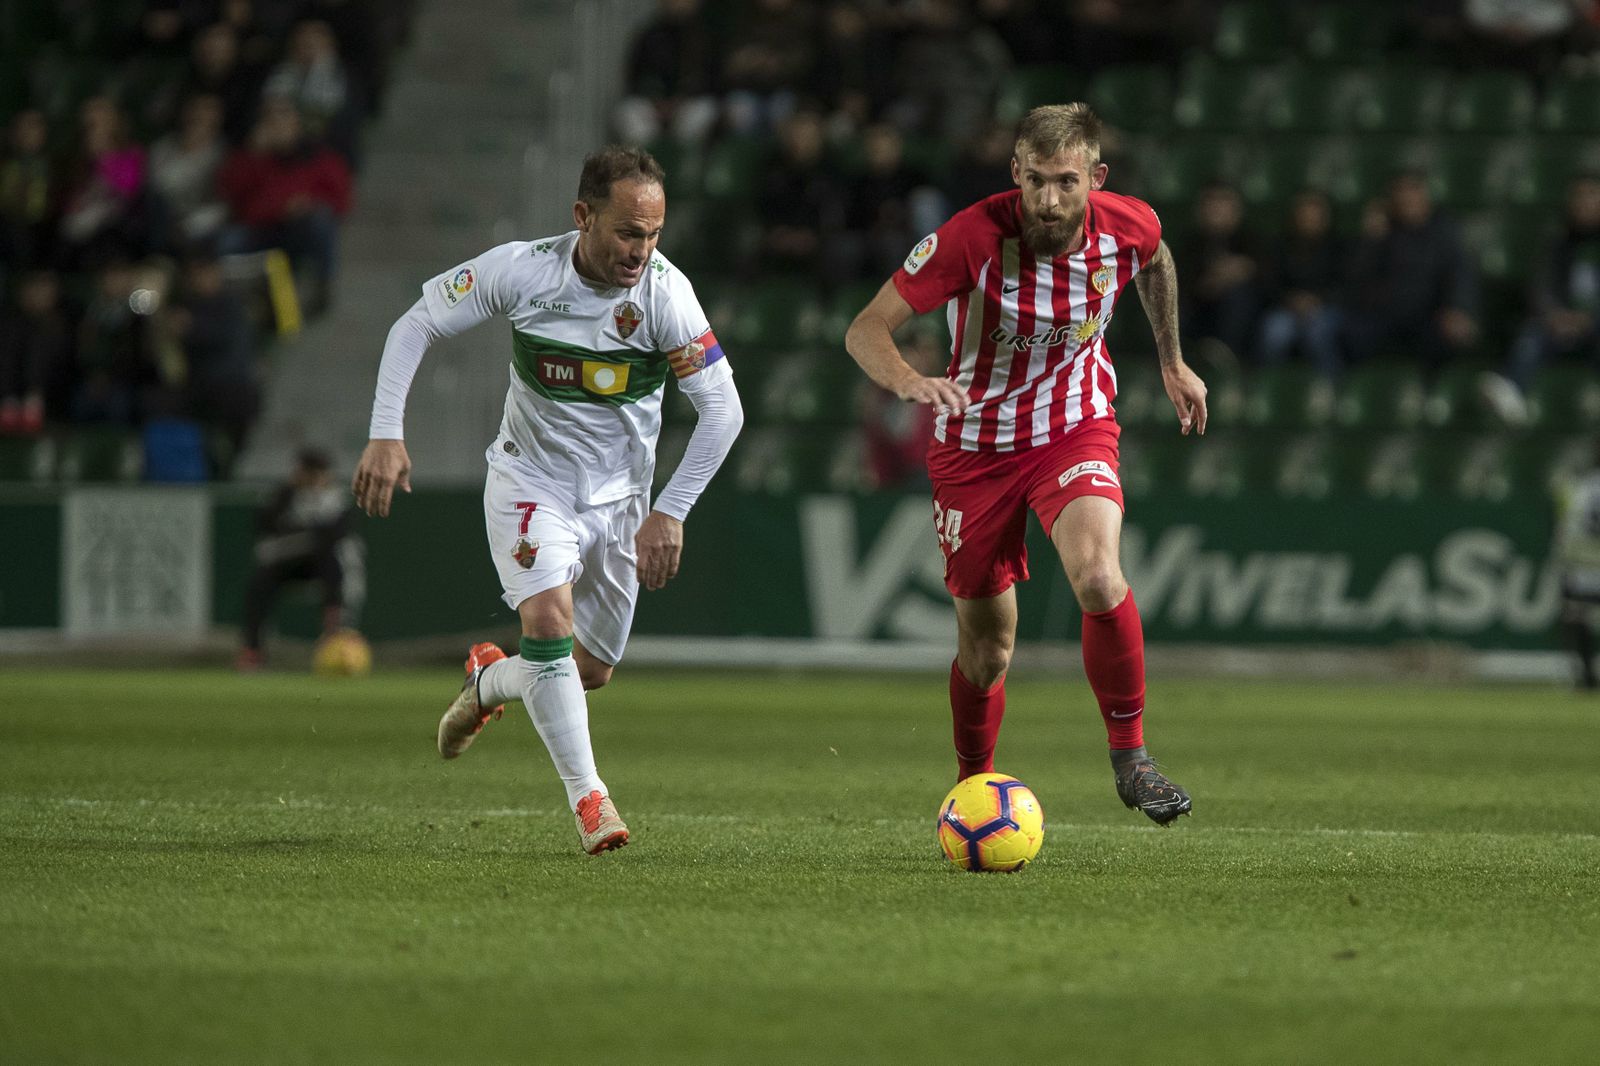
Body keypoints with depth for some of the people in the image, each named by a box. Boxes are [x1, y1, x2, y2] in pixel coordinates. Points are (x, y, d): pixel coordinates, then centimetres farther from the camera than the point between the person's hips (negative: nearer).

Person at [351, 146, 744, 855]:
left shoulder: (665, 292, -21)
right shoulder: (519, 270, -20)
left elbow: (722, 410, -14)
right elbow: (416, 326, -6)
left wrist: (670, 512, -18)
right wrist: (386, 435, -15)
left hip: (618, 494, 2)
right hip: (529, 478, -2)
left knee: (592, 670, 8)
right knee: (548, 619, -25)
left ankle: (490, 681, 40)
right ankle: (587, 796, -16)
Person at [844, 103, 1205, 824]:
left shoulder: (1128, 227, -14)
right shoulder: (973, 237, -25)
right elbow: (866, 329, -23)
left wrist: (1172, 361, 19)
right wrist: (908, 382, -43)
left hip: (1075, 429, 1)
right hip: (974, 445, -1)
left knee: (1098, 577, -29)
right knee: (986, 650, 6)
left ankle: (1129, 756, -10)